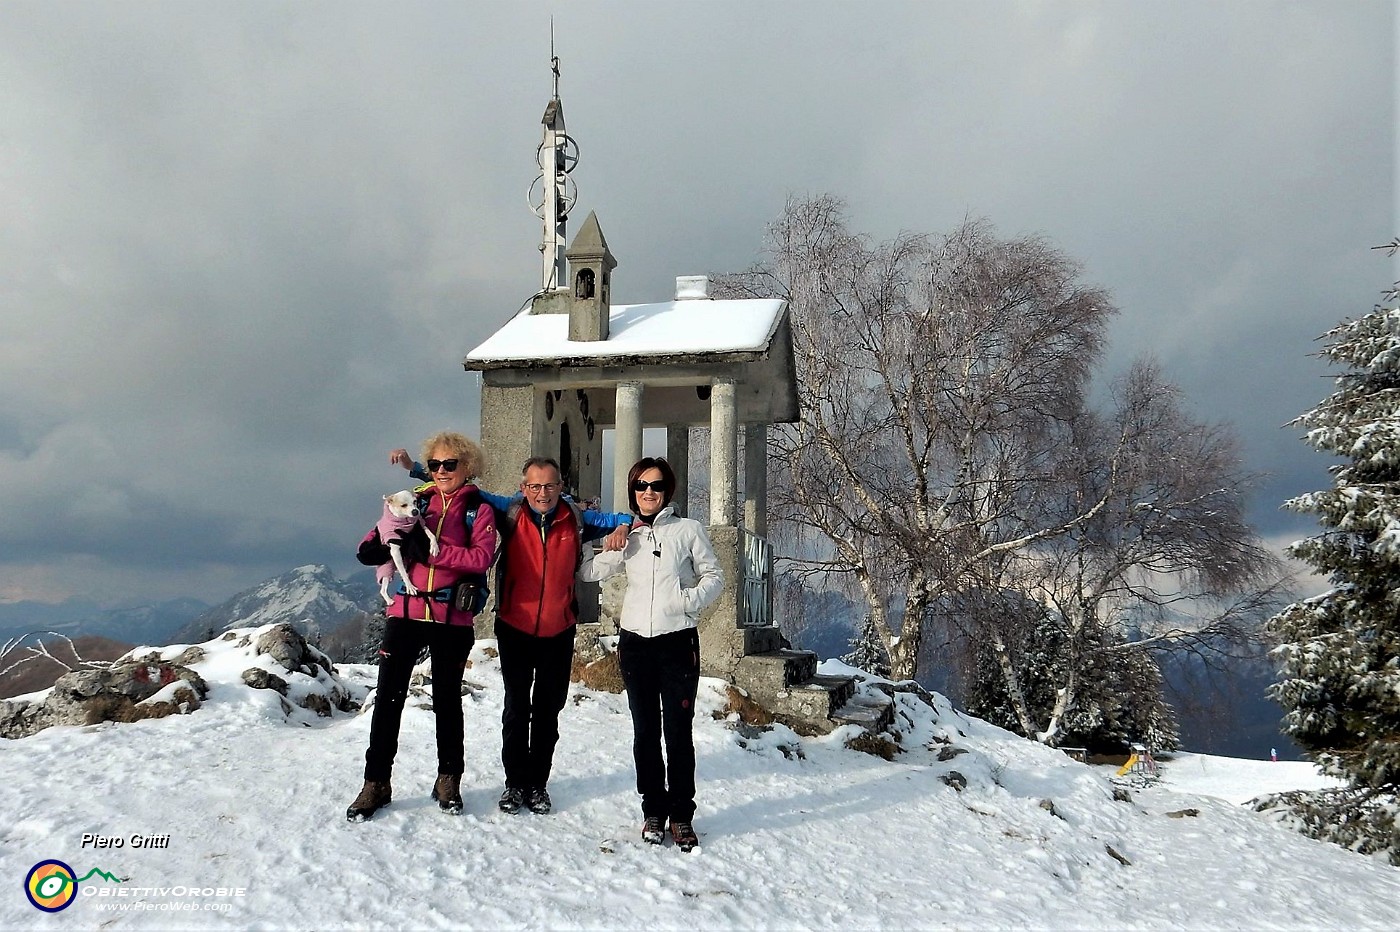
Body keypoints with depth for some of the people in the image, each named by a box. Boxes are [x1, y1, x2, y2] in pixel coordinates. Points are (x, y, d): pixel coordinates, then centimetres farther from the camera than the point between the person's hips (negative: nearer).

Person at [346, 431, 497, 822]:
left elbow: (482, 557, -13)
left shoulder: (479, 509, 2)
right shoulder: (416, 501, 10)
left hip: (452, 618, -2)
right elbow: (373, 545, 7)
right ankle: (376, 783, 12)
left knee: (447, 699, 10)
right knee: (388, 697, 0)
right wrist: (377, 545, -17)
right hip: (405, 613, 2)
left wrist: (432, 550, -18)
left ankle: (449, 780, 25)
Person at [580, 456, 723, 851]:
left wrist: (692, 598, -15)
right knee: (645, 733, 10)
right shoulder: (627, 538, 11)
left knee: (678, 733, -1)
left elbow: (714, 576, 2)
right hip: (635, 643, 3)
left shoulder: (688, 530, 1)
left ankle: (682, 816, 10)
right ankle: (653, 811, 21)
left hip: (678, 642, -3)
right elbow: (588, 570, 10)